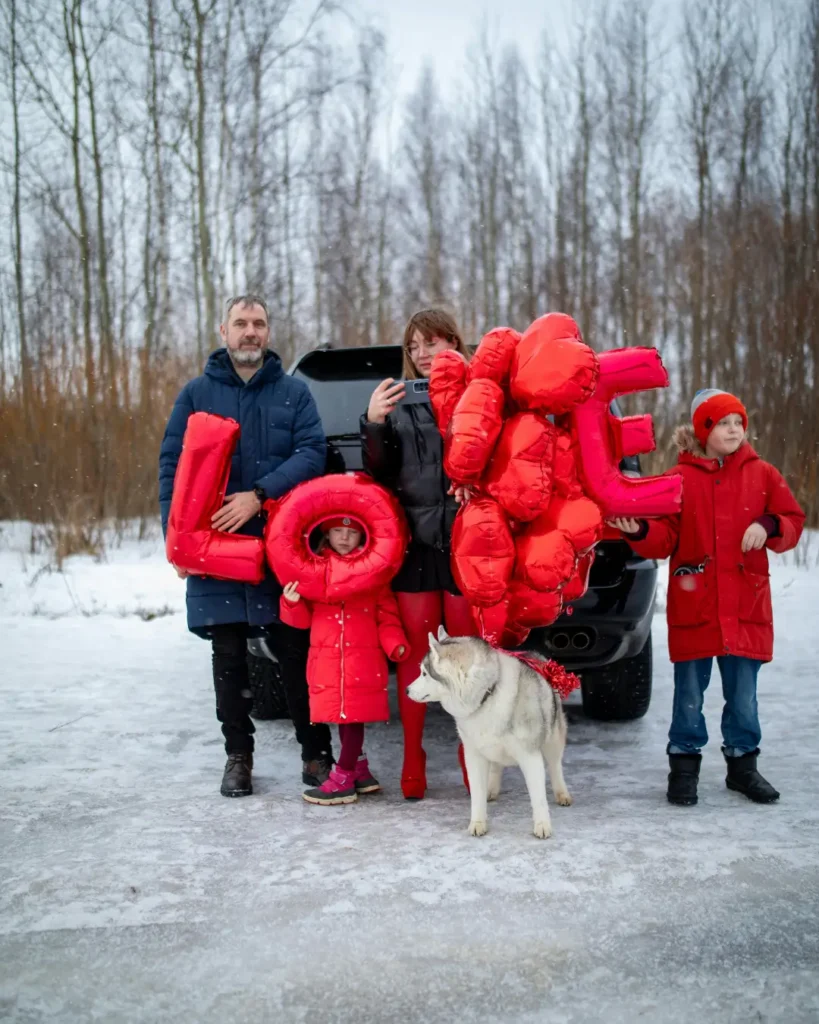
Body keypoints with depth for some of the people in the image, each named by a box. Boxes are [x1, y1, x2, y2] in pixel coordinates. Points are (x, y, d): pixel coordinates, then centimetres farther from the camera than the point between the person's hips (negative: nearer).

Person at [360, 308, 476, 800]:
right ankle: (413, 759, 14)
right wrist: (373, 424, -8)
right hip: (414, 540, 2)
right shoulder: (399, 403, 12)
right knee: (415, 651, 5)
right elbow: (379, 474, 7)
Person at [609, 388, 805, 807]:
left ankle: (743, 765, 26)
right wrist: (640, 531, -23)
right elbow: (665, 537, -2)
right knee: (689, 692, 6)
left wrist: (769, 527, -13)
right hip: (693, 604, -1)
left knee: (743, 691, 10)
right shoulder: (680, 477, 1)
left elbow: (793, 522, 8)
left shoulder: (762, 474, 7)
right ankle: (684, 766, 19)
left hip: (746, 604, 2)